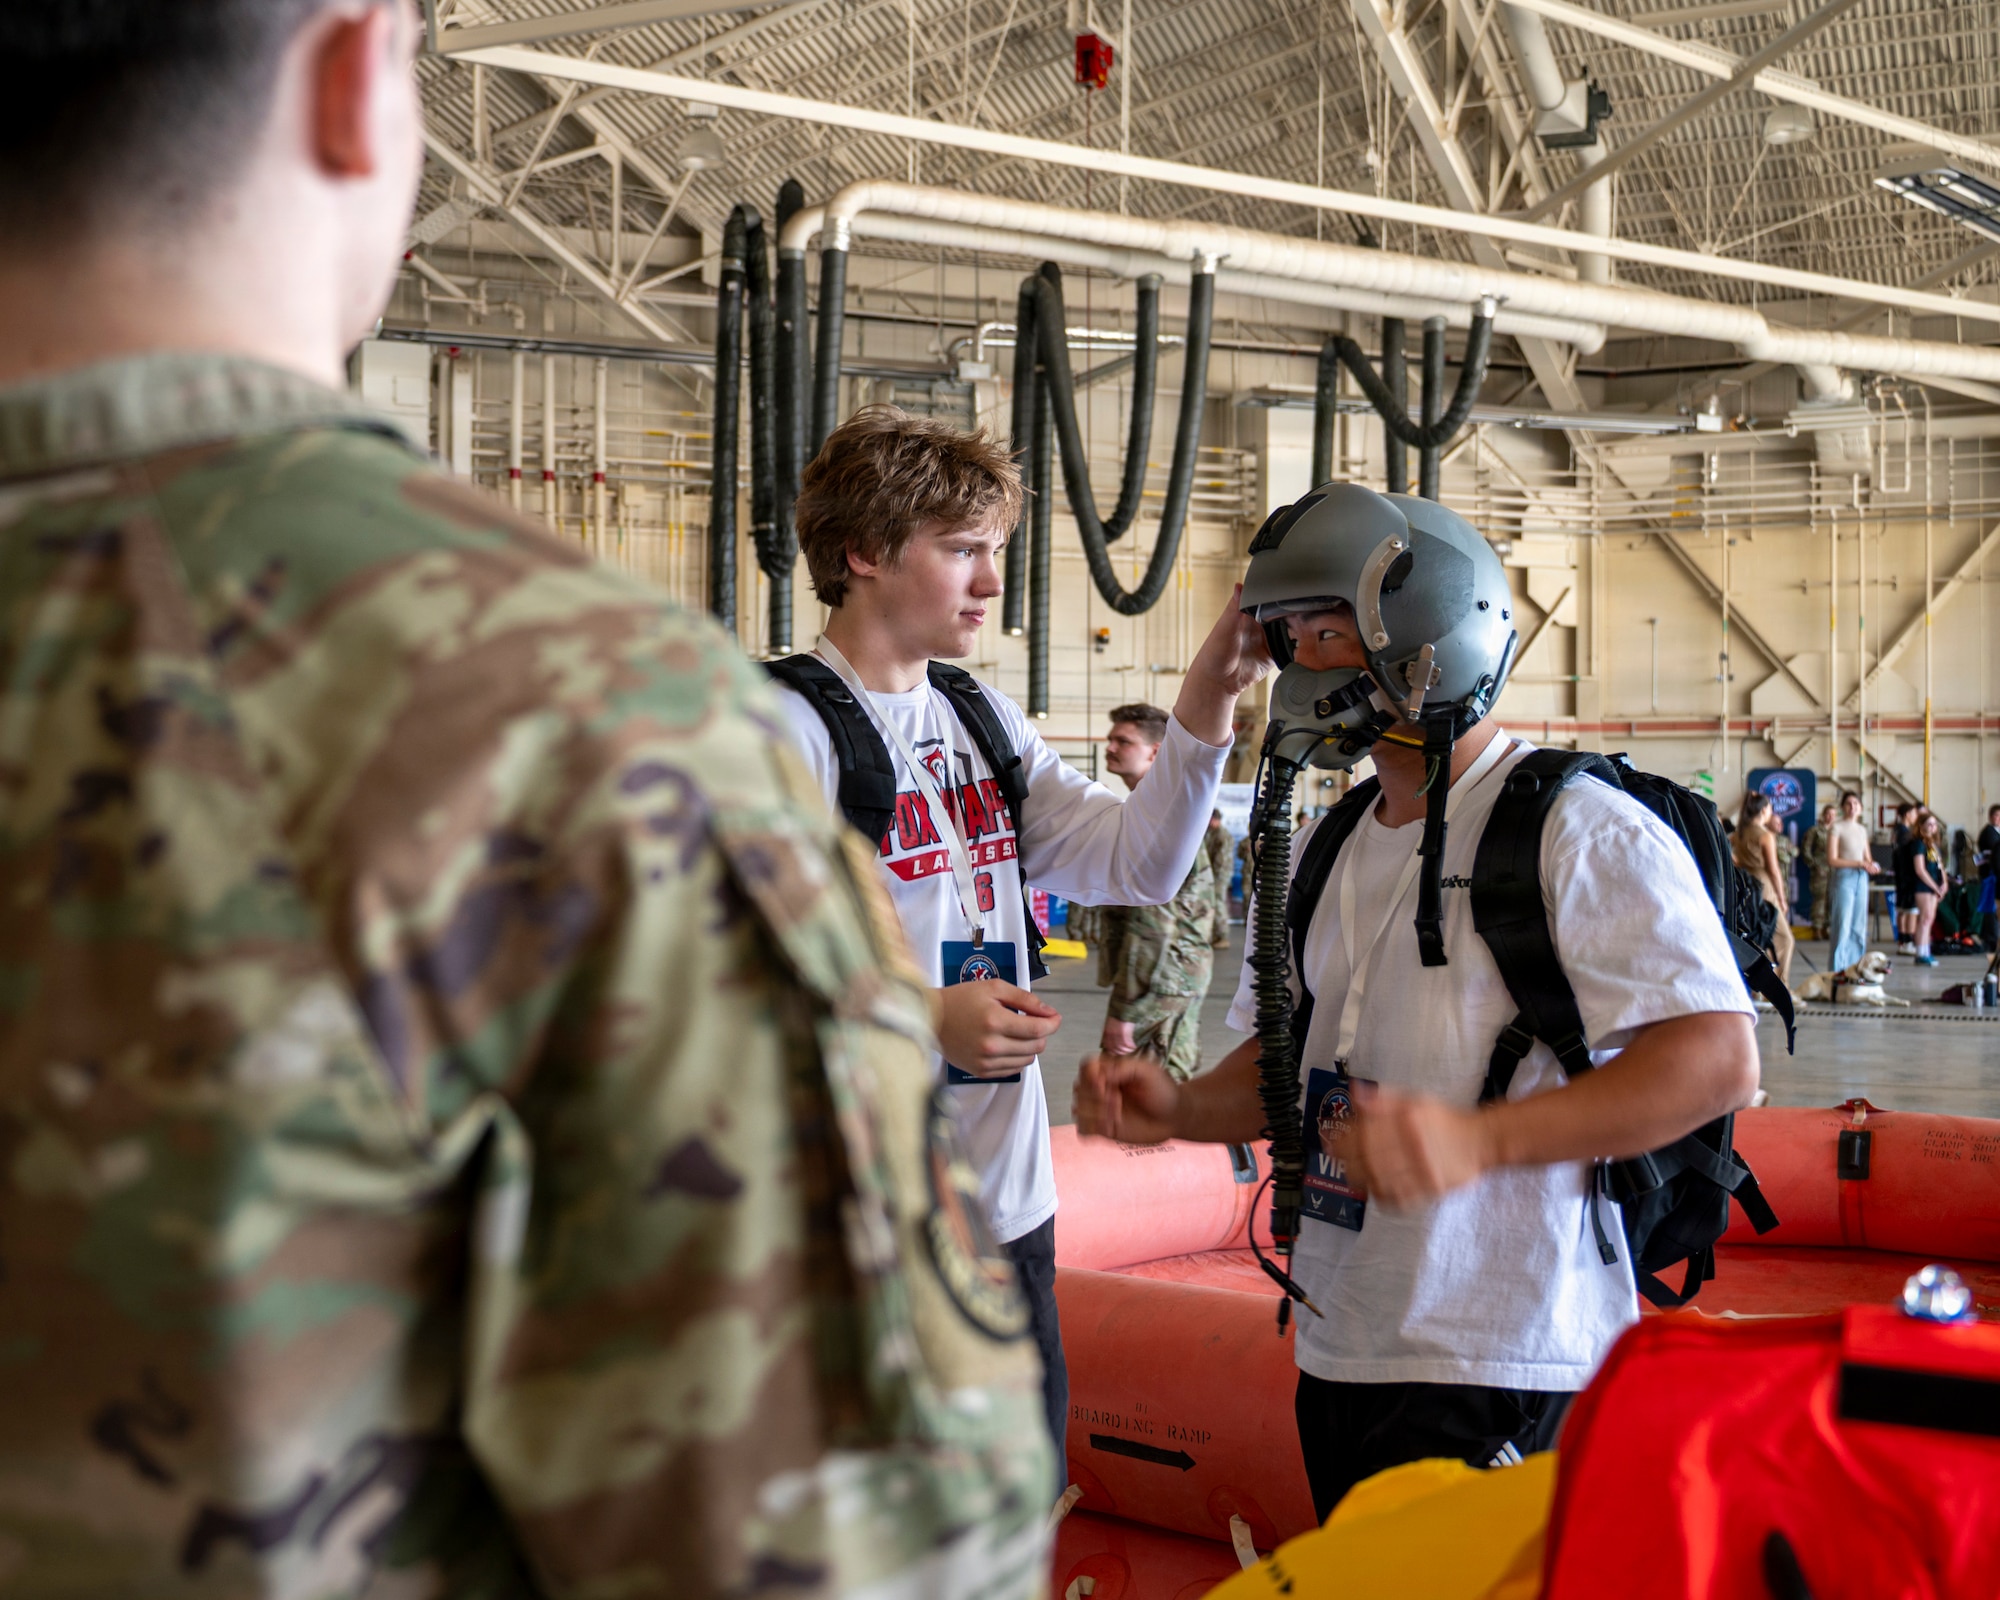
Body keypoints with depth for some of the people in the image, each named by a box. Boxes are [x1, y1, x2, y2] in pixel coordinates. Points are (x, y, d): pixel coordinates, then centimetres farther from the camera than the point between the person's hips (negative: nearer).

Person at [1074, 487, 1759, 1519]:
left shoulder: (1578, 832, -12)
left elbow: (1719, 1059, -19)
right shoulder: (1327, 849, 15)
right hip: (1339, 1349, 8)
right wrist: (1180, 1110, 2)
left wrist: (1478, 1139, -27)